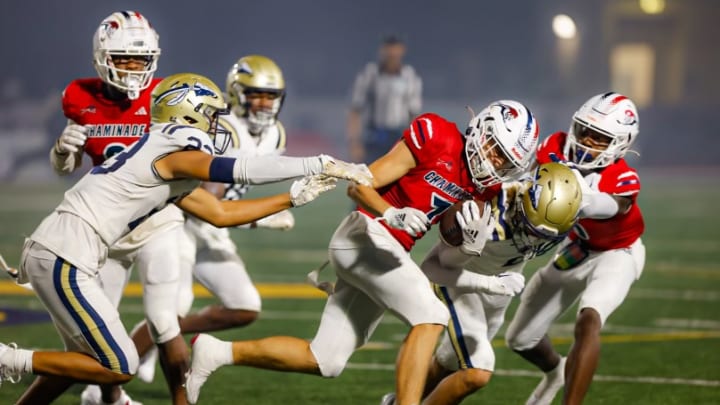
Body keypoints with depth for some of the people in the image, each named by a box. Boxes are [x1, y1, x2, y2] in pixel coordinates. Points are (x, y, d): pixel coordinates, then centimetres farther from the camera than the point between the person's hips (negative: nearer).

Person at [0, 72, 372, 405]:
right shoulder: (174, 154, -9)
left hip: (49, 253, 10)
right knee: (117, 369, -5)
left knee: (86, 359, 22)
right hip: (63, 258, -10)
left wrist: (294, 197, 21)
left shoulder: (171, 171, 19)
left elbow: (221, 214, 22)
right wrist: (322, 164, -15)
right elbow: (243, 170, -18)